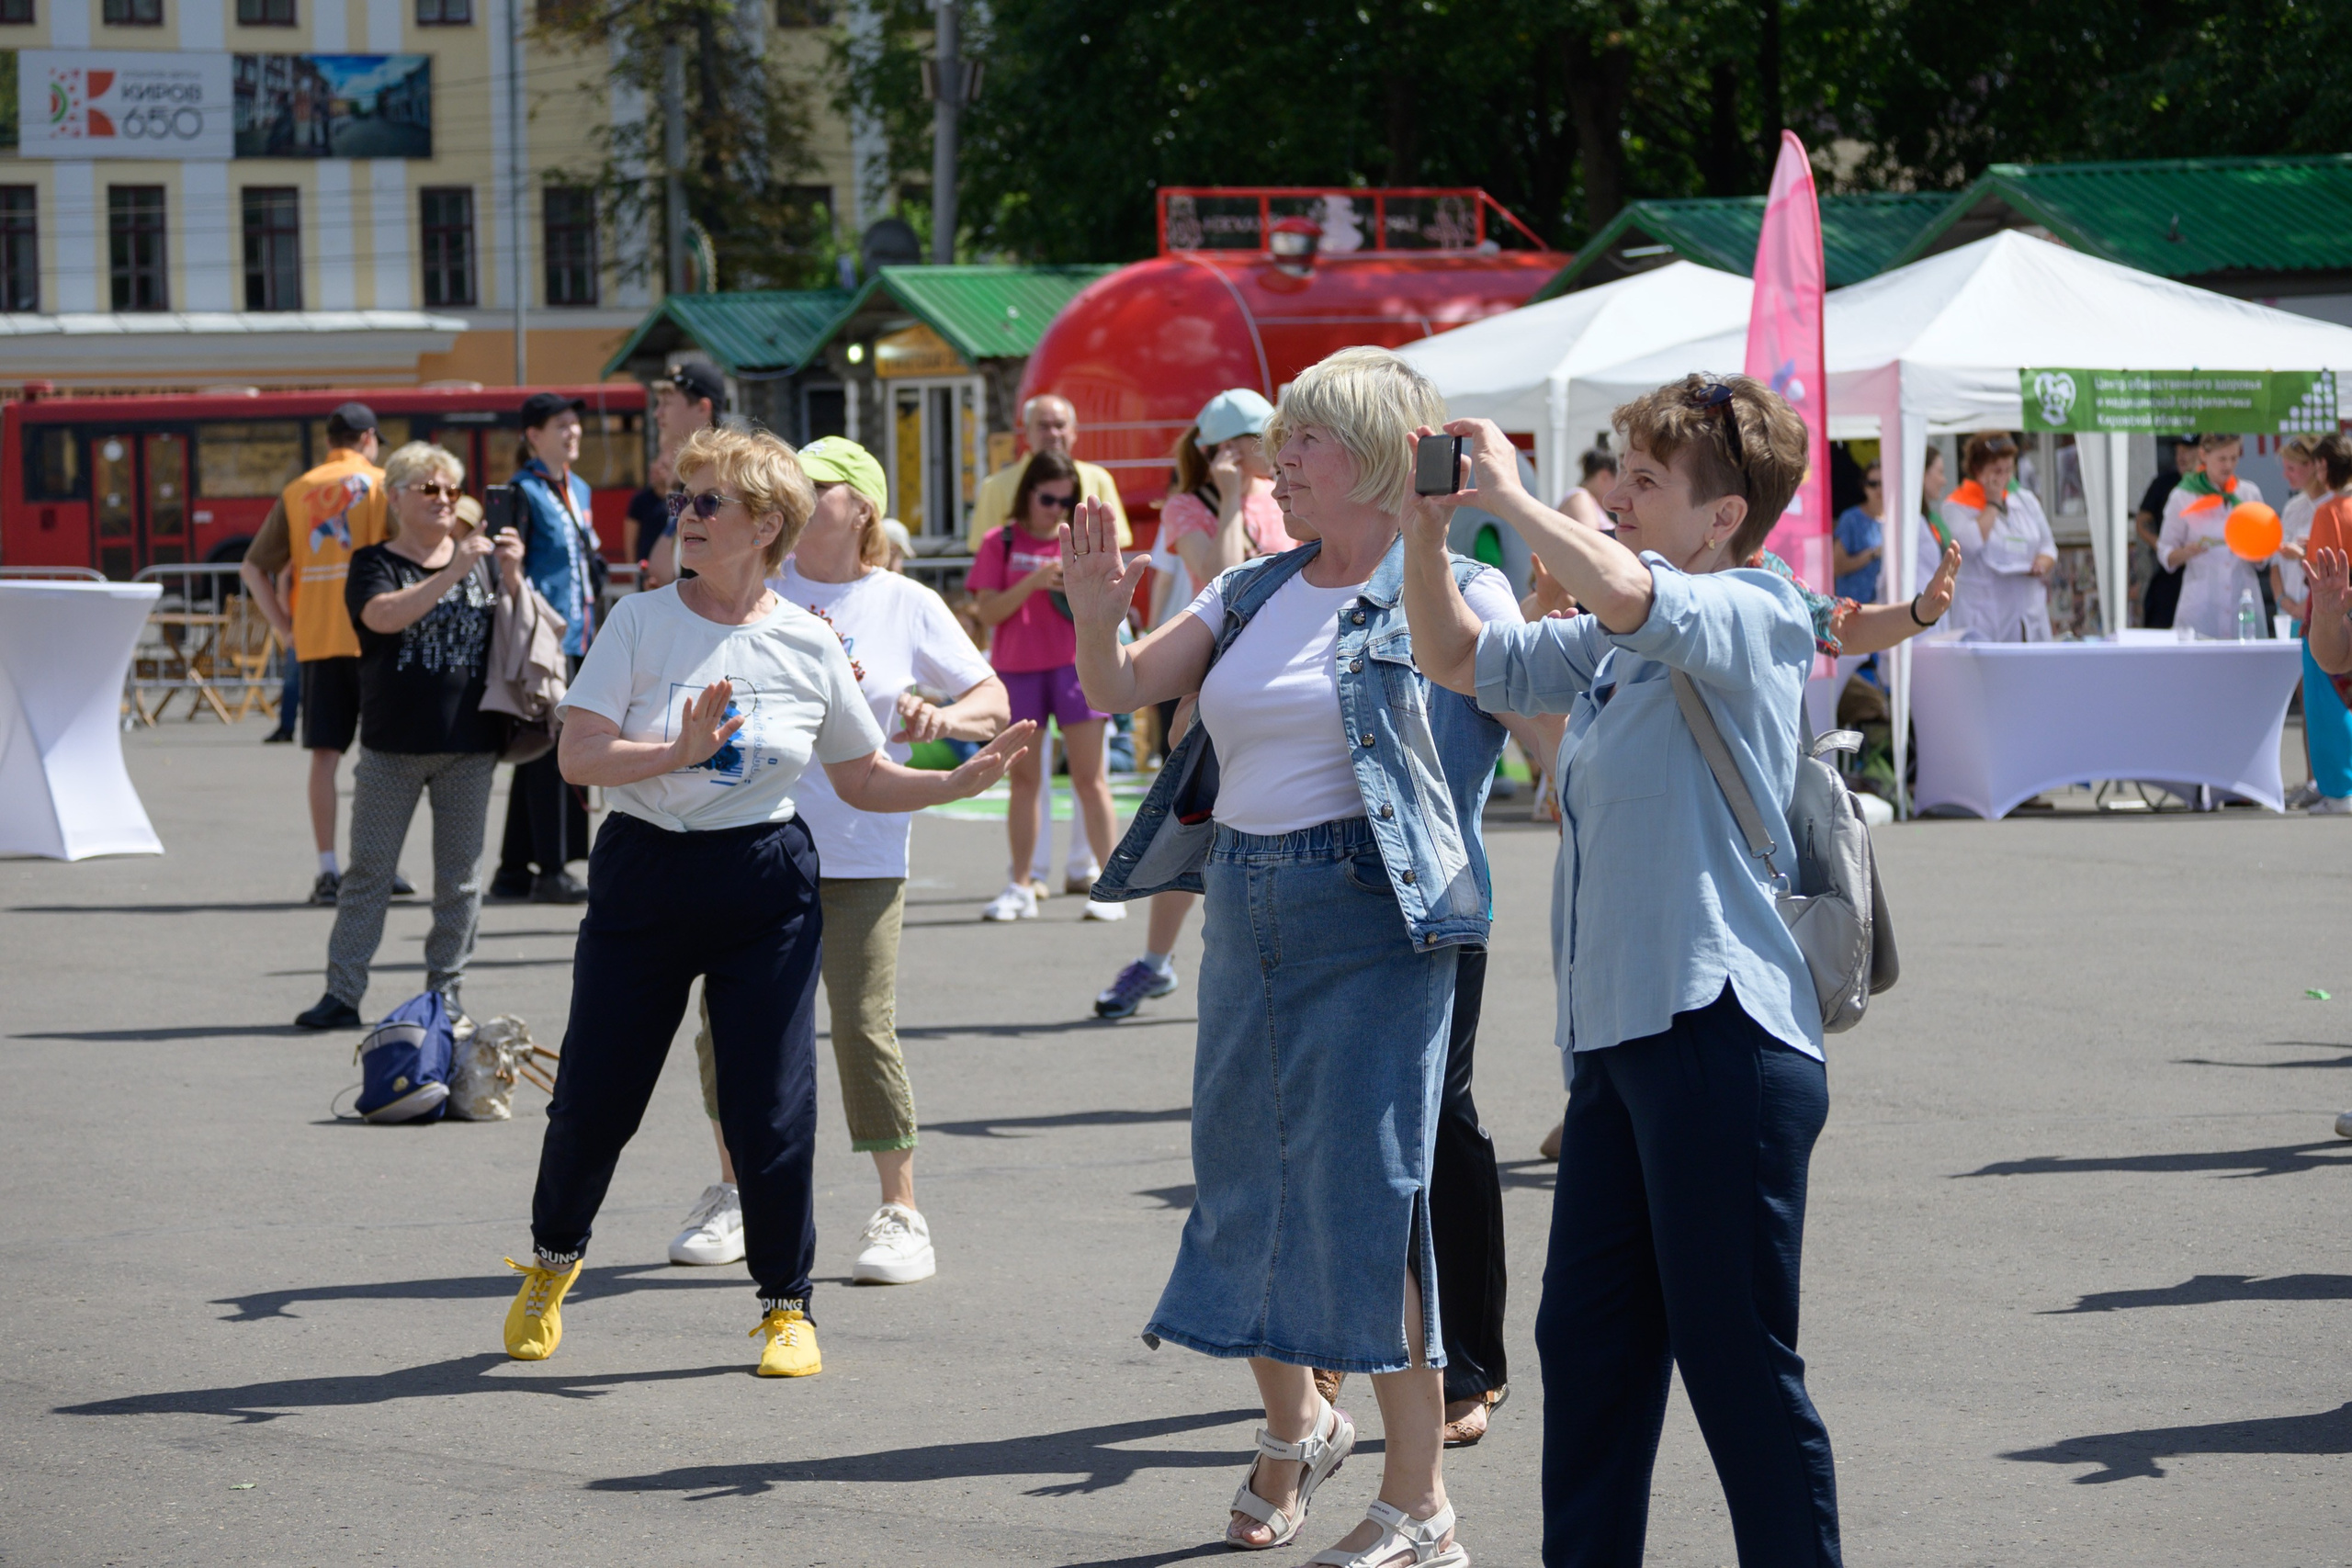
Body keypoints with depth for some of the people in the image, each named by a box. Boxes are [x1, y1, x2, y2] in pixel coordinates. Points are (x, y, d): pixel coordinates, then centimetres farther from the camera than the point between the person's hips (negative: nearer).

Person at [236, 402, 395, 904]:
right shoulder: (381, 483, 1)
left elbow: (253, 568, 6)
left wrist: (285, 627, 7)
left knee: (325, 753, 4)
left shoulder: (297, 492, 11)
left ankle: (327, 869, 0)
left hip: (315, 639, 3)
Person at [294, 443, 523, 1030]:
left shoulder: (477, 560, 12)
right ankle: (342, 993, 2)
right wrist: (453, 572, -23)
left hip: (468, 744, 3)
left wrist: (512, 576, -8)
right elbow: (385, 616, -19)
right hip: (392, 744, -3)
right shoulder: (374, 563, 1)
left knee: (460, 878, 6)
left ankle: (444, 987, 16)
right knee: (369, 873, -1)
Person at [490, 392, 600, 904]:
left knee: (538, 753, 11)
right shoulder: (524, 491, -8)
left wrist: (595, 634, 21)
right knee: (547, 752, -8)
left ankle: (515, 870, 17)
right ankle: (550, 871, -6)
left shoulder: (579, 490, 17)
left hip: (578, 637, 9)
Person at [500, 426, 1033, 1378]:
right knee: (592, 1098, 4)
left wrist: (961, 783, -5)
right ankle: (552, 1264, 31)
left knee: (772, 1113, -3)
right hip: (644, 876, 0)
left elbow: (863, 781, 10)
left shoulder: (808, 646, 2)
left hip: (766, 887, 0)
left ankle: (787, 1305, 16)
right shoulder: (642, 622, -2)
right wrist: (680, 752, -25)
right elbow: (577, 756, -10)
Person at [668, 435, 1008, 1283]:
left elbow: (993, 701, 4)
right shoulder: (756, 590, 4)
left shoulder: (907, 606, 2)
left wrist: (944, 716, -16)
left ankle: (901, 1214, 4)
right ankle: (733, 1196, 25)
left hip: (859, 853, -2)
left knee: (864, 1029, -7)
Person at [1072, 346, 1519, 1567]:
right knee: (1244, 1177, 14)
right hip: (1244, 906, 7)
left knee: (1365, 1190, -8)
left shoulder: (1454, 590, -6)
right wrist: (1095, 615, -9)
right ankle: (1293, 1424, 38)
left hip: (1372, 915, -7)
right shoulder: (1255, 593, 12)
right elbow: (1118, 689, 12)